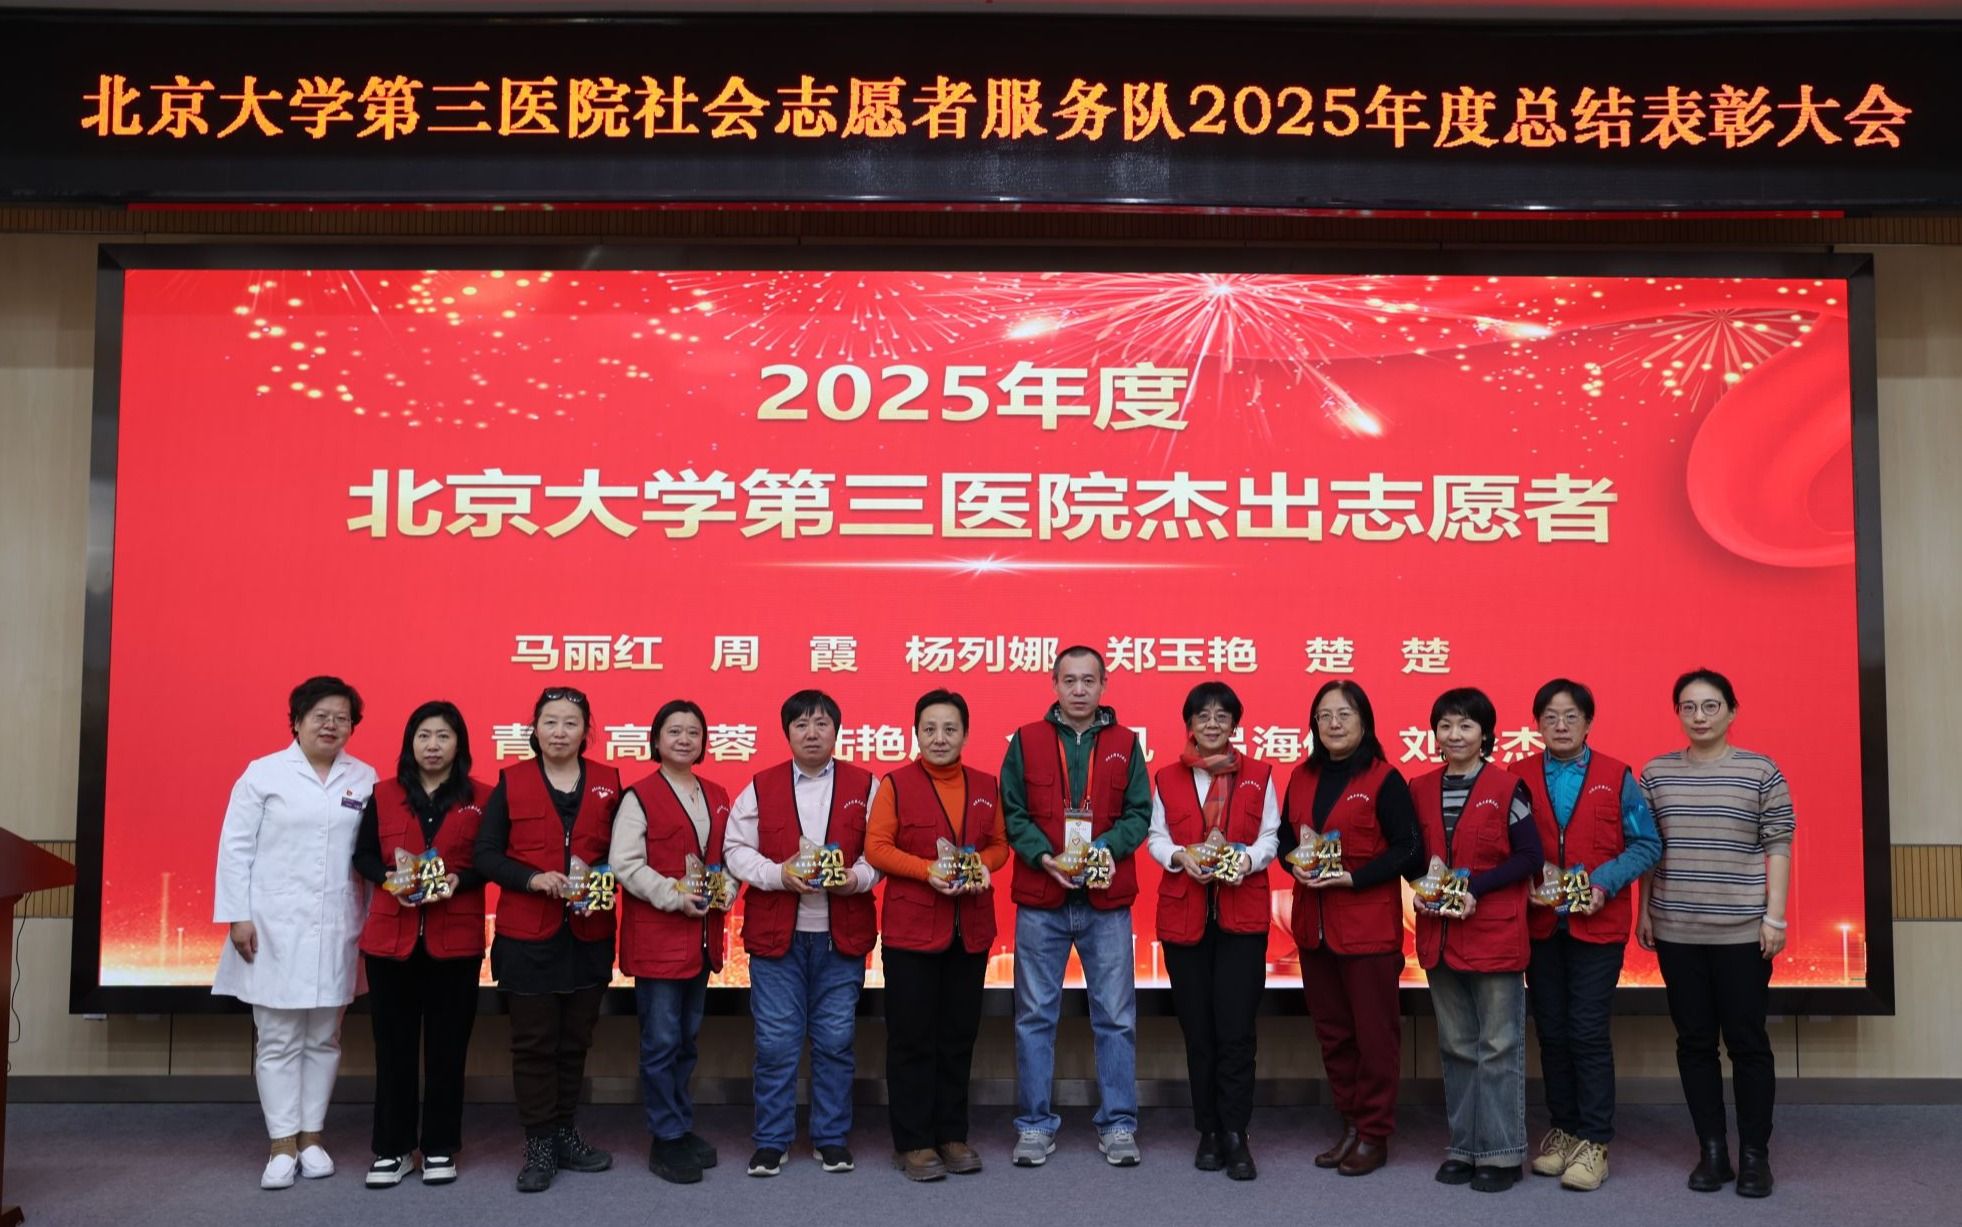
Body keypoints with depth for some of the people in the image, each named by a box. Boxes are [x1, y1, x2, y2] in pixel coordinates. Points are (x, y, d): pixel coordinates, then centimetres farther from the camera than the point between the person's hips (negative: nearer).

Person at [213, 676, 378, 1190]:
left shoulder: (365, 779, 6)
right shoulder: (263, 773, 0)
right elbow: (236, 847, -2)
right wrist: (237, 916, -7)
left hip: (336, 929, 2)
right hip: (274, 927, -2)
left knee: (323, 1038, 9)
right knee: (278, 1039, 1)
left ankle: (312, 1136, 19)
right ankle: (283, 1145, 8)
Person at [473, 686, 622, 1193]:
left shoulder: (608, 782, 5)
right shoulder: (510, 782, 0)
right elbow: (485, 855, -3)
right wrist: (533, 878, -18)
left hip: (589, 935, 2)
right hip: (526, 935, -2)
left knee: (575, 1040, 11)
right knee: (533, 1043, 2)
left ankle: (565, 1134, 25)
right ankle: (539, 1145, 12)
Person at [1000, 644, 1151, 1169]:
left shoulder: (1125, 744, 6)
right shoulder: (1026, 741, 4)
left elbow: (1139, 814, 3)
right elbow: (1012, 814, 1)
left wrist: (1108, 847, -16)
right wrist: (1043, 856, -14)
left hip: (1107, 901, 1)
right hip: (1040, 900, 0)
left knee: (1115, 1016, 5)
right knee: (1035, 1016, 6)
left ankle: (1118, 1124, 17)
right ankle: (1035, 1125, 17)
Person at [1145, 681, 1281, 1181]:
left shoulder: (1259, 775, 8)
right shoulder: (1167, 778, 9)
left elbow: (1270, 836, 4)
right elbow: (1155, 837, 5)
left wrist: (1249, 860, -16)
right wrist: (1181, 856, -15)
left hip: (1243, 914, -1)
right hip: (1184, 914, 1)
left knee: (1236, 1029, -7)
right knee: (1197, 1029, 6)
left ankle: (1235, 1135, 3)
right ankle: (1209, 1131, 17)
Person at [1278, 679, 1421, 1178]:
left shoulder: (1384, 779, -8)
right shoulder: (1302, 778, 10)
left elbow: (1408, 848, -11)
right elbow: (1284, 836, 15)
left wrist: (1353, 877, -19)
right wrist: (1296, 864, -6)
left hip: (1369, 926, -6)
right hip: (1314, 925, 6)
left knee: (1374, 1032, 2)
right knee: (1331, 1031, 13)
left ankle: (1374, 1135, 13)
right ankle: (1351, 1124, 26)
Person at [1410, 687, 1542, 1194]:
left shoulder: (1507, 787, -7)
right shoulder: (1419, 789, 7)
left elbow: (1529, 857, -8)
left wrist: (1475, 888, -17)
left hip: (1495, 935, -5)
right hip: (1439, 936, 5)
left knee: (1499, 1048, 2)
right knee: (1456, 1047, 13)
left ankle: (1501, 1153, 11)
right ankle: (1464, 1147, 23)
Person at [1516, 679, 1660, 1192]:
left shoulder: (1617, 777, -1)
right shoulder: (1519, 778, 4)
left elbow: (1646, 844, -2)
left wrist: (1604, 883, -15)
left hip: (1598, 925, -2)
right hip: (1540, 926, 3)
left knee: (1589, 1033, -4)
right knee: (1551, 1032, 10)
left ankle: (1594, 1142, 7)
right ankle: (1563, 1128, 24)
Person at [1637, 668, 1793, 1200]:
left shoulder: (1761, 771, -2)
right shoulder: (1655, 773, 5)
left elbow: (1778, 848, -3)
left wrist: (1775, 917, -7)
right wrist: (1644, 912, 7)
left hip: (1743, 931, -3)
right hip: (1676, 930, 3)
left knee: (1747, 1041, 3)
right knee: (1694, 1041, 8)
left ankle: (1755, 1154, 14)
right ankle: (1712, 1149, 17)